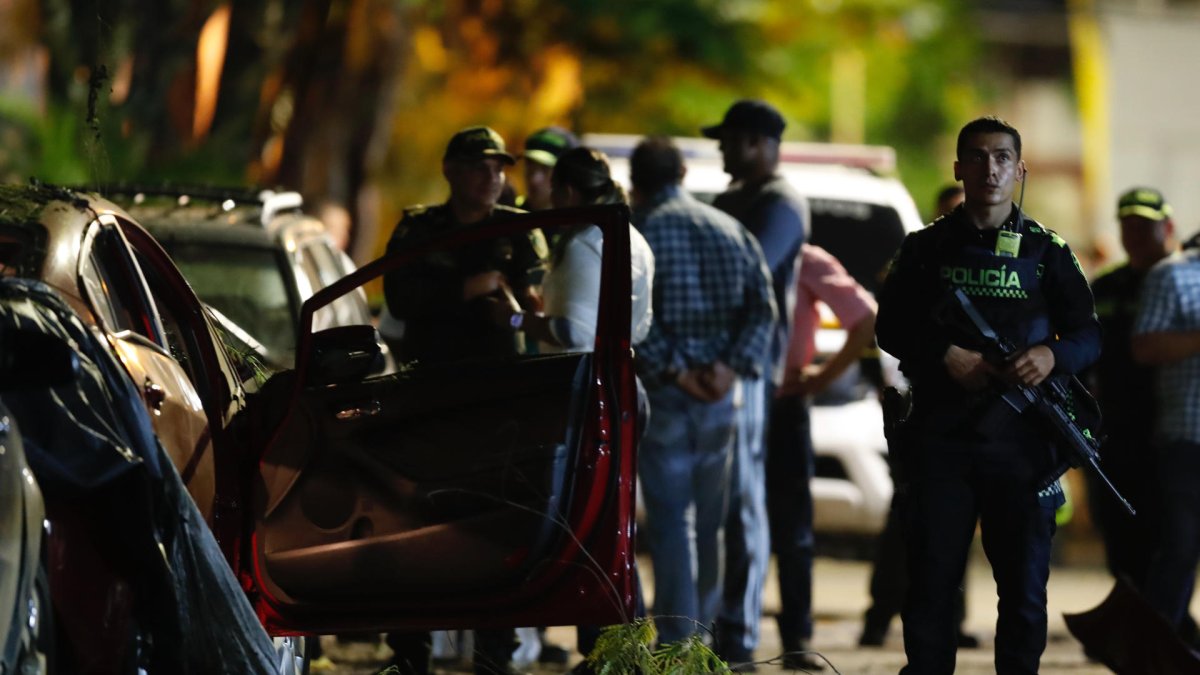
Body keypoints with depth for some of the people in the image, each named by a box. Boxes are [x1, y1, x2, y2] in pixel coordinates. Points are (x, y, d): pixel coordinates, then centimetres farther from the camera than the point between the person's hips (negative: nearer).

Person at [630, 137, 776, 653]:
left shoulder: (637, 233, -5)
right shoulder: (731, 230, 10)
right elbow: (763, 306, 1)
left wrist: (673, 369, -15)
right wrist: (732, 366, -7)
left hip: (664, 394, -5)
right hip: (721, 396, 5)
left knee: (670, 518, -4)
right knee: (710, 519, 16)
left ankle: (676, 640, -9)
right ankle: (704, 625, 27)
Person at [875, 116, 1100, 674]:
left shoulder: (1046, 251, 8)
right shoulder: (927, 248, 8)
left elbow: (1089, 335, 8)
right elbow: (890, 328, 4)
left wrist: (1053, 355, -15)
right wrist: (946, 356, -13)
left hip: (1021, 440, 0)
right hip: (939, 435, 0)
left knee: (1025, 587, 3)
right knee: (931, 581, 1)